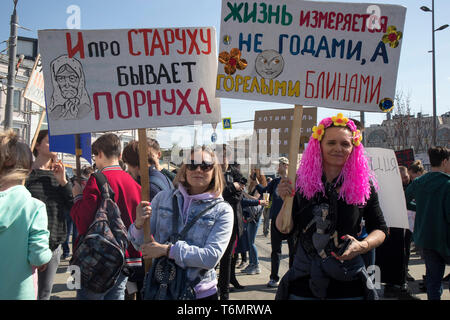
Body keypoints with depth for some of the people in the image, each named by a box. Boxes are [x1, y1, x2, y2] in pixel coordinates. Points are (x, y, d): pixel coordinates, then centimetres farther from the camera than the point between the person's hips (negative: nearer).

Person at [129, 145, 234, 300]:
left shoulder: (222, 210, -7)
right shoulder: (163, 198, -1)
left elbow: (212, 257, -18)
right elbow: (141, 245, 2)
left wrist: (168, 250, -23)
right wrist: (139, 224, -19)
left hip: (200, 292, -2)